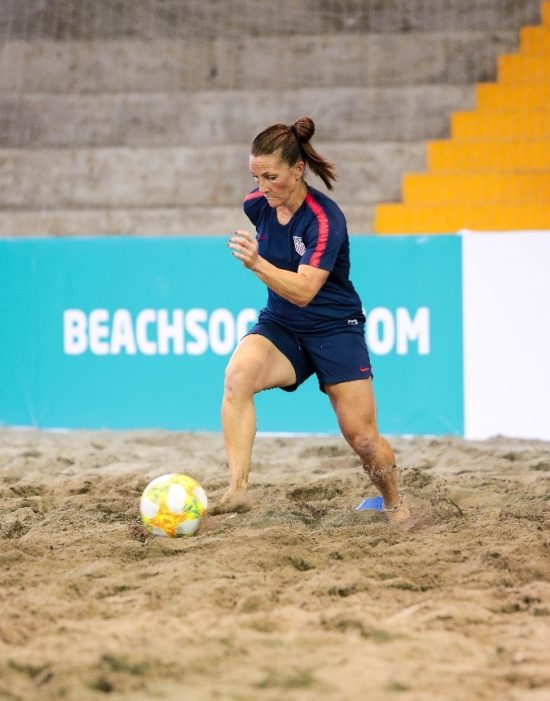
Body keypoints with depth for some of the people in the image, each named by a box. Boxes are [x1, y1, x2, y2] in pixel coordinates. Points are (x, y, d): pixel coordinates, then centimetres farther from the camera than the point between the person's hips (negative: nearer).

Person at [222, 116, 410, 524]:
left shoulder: (325, 219, -24)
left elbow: (304, 291, -36)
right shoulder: (258, 205, -6)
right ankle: (237, 487, -35)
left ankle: (396, 506, 28)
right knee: (239, 372, -30)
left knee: (362, 437, -3)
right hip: (280, 326, 4)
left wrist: (257, 264, -48)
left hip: (335, 329, -4)